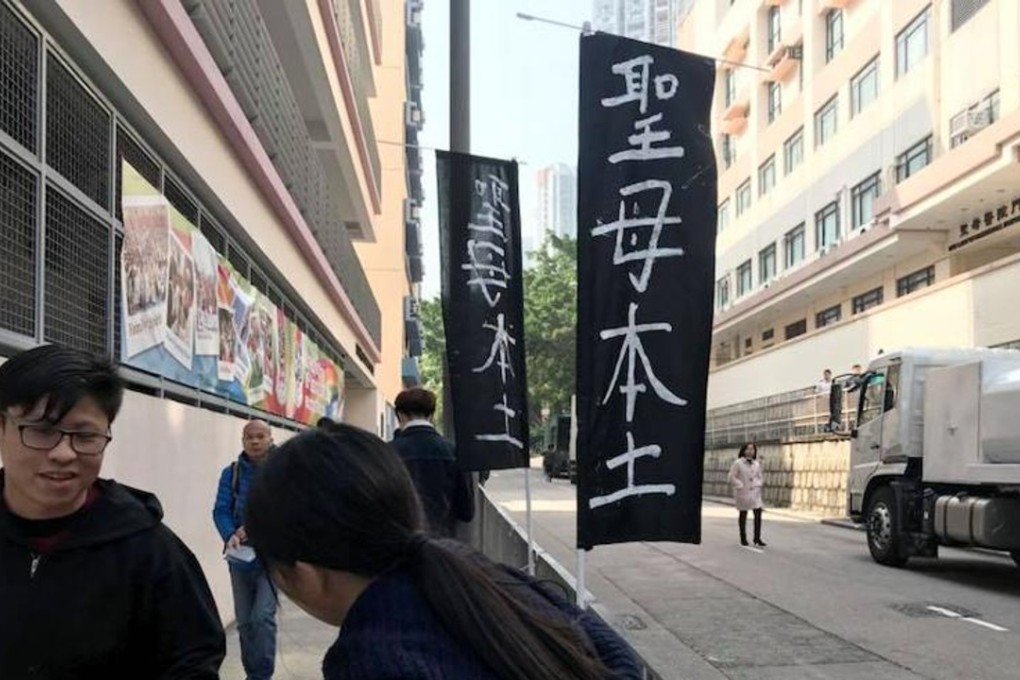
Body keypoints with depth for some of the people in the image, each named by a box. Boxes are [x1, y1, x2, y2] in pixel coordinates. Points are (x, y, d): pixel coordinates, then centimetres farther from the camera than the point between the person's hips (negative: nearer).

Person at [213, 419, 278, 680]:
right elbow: (221, 510, -4)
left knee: (263, 617, -15)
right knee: (244, 621, 12)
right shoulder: (231, 473, 3)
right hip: (240, 557, 4)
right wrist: (230, 535, -23)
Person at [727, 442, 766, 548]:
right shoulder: (738, 463, -5)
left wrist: (758, 485, 0)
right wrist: (741, 486, -14)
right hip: (743, 492, -3)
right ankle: (743, 538, 18)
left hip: (754, 492, 3)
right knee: (743, 514, 6)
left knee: (758, 513, -9)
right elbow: (732, 477, -6)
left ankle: (757, 538, -4)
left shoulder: (757, 464, 8)